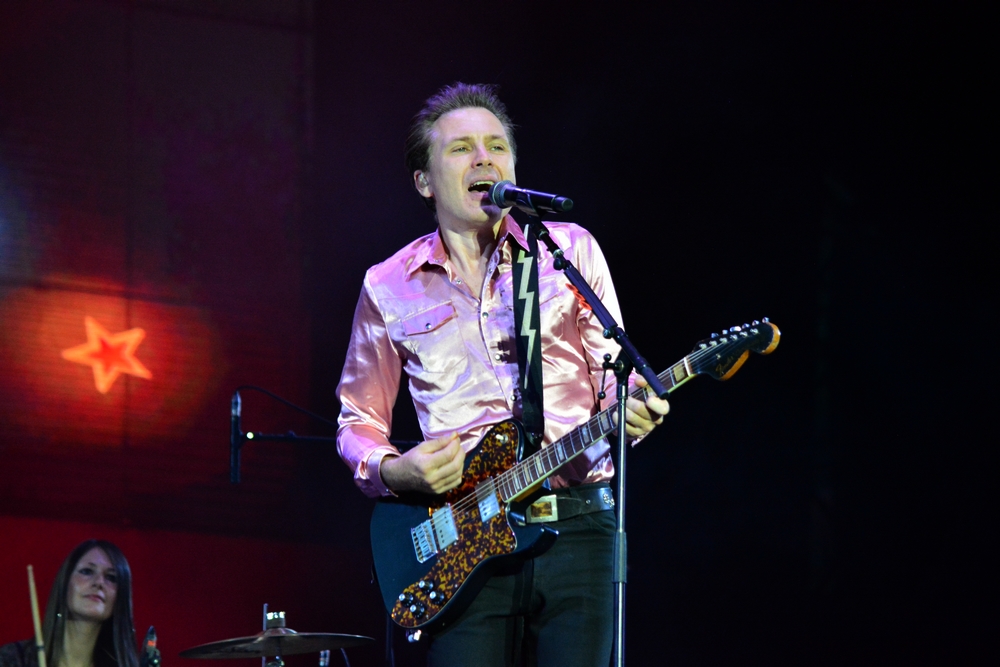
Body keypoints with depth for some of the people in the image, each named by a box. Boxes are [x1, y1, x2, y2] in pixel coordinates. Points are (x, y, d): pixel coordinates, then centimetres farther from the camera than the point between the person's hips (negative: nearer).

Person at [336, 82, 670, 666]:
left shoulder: (571, 251, 9)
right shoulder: (390, 288, 9)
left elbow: (614, 380, 9)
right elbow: (359, 418, 16)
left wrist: (632, 413, -14)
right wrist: (393, 472, -5)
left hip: (576, 528, 0)